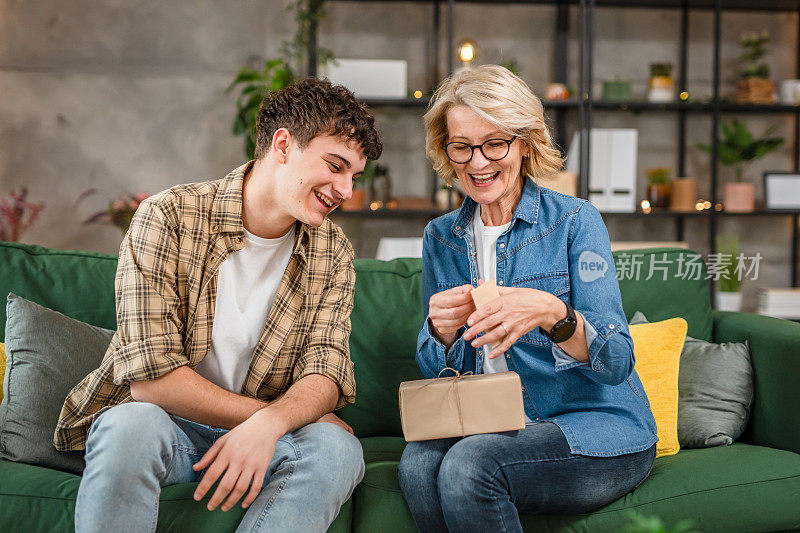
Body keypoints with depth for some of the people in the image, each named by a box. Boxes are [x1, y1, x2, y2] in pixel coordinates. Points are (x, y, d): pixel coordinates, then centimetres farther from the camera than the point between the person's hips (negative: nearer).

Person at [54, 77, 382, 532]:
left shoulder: (334, 252, 1)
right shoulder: (168, 217, -13)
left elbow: (326, 377, -9)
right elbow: (150, 377, -19)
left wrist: (269, 423, -32)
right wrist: (280, 411, -18)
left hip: (261, 437, 4)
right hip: (161, 417, -3)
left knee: (337, 446, -28)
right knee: (132, 425, -37)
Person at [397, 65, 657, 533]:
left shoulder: (575, 221, -6)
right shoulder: (442, 238, 9)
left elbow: (616, 363, -12)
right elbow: (436, 368, 8)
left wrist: (552, 314, -32)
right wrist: (442, 330, -16)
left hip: (599, 428, -4)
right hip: (497, 428, 4)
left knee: (469, 465, -30)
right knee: (419, 462, -28)